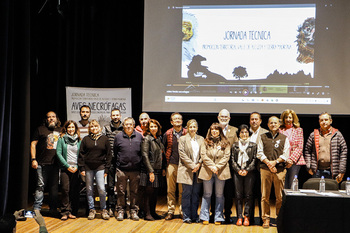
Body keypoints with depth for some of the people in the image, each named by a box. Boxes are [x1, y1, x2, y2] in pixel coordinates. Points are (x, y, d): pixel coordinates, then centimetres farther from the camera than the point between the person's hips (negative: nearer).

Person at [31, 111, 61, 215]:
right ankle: (37, 209, 3)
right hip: (42, 163, -3)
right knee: (40, 186, -3)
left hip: (56, 164, 4)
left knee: (54, 187, 7)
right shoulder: (40, 129, 6)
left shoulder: (61, 131, 17)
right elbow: (33, 144, 3)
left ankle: (53, 209, 15)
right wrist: (33, 159, -7)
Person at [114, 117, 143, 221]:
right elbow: (115, 153, 9)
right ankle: (120, 211, 15)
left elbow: (142, 153, 11)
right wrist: (117, 165, 7)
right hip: (122, 169, -1)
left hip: (135, 169, 1)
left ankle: (134, 211, 16)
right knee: (121, 192, 4)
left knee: (135, 192, 7)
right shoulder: (118, 137, 4)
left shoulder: (139, 137, 6)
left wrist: (140, 164, 6)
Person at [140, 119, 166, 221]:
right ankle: (147, 214, 6)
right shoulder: (146, 139, -9)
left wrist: (163, 168, 12)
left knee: (155, 192, 11)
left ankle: (153, 212, 21)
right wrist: (151, 171, -17)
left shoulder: (159, 139, 13)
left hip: (158, 170, 7)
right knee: (149, 192, -2)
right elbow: (145, 156, -14)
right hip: (149, 170, -7)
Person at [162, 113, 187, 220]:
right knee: (170, 189, 4)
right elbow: (163, 150, 10)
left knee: (183, 190, 3)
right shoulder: (167, 134, 5)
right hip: (171, 164, 1)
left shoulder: (187, 134, 2)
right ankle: (170, 211, 12)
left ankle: (182, 211, 13)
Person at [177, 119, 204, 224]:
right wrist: (192, 165, -11)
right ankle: (186, 216, 6)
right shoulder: (183, 139, 2)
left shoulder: (201, 139, 12)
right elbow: (182, 154, -6)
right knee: (187, 193, -1)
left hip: (198, 170, 3)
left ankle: (195, 216, 14)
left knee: (196, 193, 6)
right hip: (187, 170, -3)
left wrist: (199, 164, -8)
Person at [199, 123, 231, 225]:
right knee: (207, 194, 6)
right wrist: (211, 166, -13)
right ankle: (205, 217, 13)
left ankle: (218, 217, 14)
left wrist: (217, 166, -12)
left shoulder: (225, 143, 5)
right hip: (207, 171, 0)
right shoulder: (206, 142, 6)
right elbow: (203, 155, -2)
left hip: (221, 171, 0)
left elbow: (226, 156, -1)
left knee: (219, 195, 6)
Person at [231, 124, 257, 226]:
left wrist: (247, 170, -9)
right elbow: (232, 159, 7)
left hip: (249, 172, -1)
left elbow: (254, 159, 1)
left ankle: (247, 216, 5)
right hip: (237, 172, 1)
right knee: (238, 195, 1)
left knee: (248, 194, -2)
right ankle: (239, 217, 4)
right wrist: (238, 170, -6)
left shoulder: (253, 145, 7)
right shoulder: (235, 145, 11)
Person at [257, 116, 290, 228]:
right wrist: (268, 163, -9)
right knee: (265, 196, 0)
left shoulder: (284, 138, 12)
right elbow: (259, 153, 5)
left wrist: (275, 162, -10)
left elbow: (286, 154, 4)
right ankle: (266, 219, 6)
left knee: (280, 196, 0)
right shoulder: (262, 137, 13)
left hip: (280, 169, 0)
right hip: (265, 168, 0)